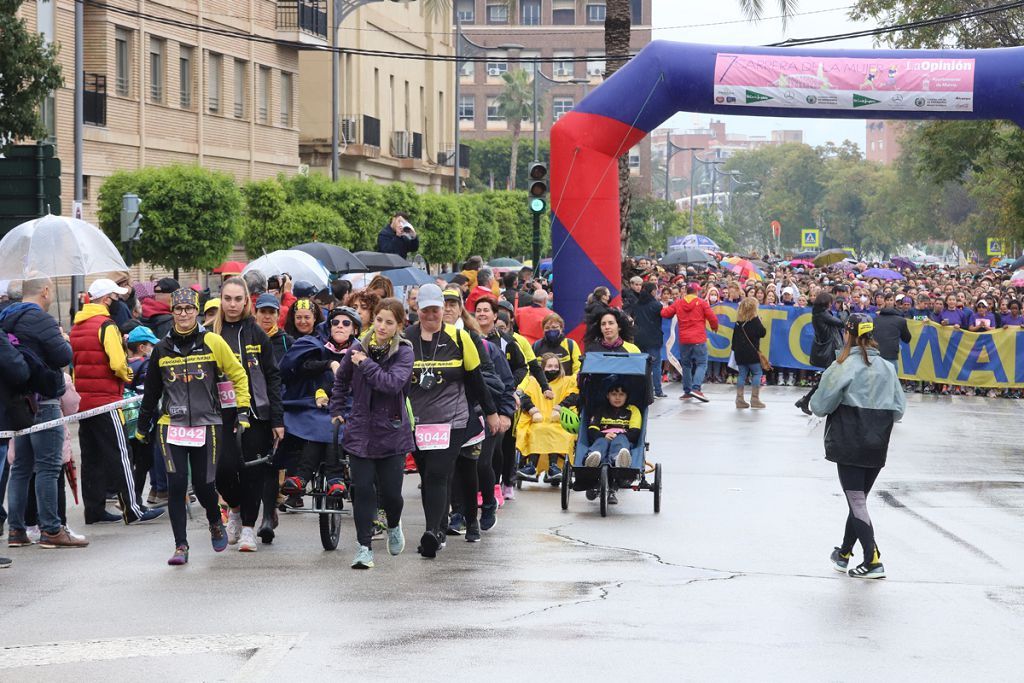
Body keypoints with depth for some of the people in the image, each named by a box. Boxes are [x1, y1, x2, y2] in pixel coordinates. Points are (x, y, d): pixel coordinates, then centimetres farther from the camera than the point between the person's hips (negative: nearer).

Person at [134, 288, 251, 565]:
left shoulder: (212, 342, -2)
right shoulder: (162, 348, 5)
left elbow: (238, 375, 6)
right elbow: (151, 391, 15)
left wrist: (243, 410, 0)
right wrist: (142, 426, 19)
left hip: (207, 425, -2)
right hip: (171, 425, 2)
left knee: (203, 484, 1)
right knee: (176, 484, -8)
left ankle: (216, 524, 33)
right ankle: (180, 545, 0)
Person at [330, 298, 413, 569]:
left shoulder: (404, 352, -7)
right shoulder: (358, 348, 3)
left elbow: (392, 383, -24)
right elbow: (341, 380, 21)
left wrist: (365, 364, -18)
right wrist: (337, 410, 20)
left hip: (392, 432, -2)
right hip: (360, 430, 2)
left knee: (390, 491, 0)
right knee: (362, 489, -4)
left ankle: (394, 526, 33)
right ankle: (364, 547, 3)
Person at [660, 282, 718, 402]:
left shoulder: (678, 303, 5)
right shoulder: (701, 303, -4)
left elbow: (664, 313, 4)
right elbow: (712, 318, -5)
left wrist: (665, 308, 27)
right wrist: (715, 327, 16)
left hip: (684, 339, 4)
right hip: (699, 340, -4)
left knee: (686, 365, 15)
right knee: (701, 364, -1)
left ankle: (687, 391, 14)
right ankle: (696, 388, -19)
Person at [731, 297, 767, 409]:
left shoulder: (738, 321, 8)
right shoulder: (754, 320, -9)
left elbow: (734, 336, 12)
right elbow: (762, 333, -8)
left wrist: (734, 348, 20)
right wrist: (761, 324, 9)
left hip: (739, 352, 6)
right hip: (751, 352, -6)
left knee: (742, 374, 8)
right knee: (757, 373, 4)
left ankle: (739, 399, 4)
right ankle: (754, 399, -2)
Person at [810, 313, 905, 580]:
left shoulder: (844, 366, -11)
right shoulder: (887, 368, 4)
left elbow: (820, 405, -8)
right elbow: (899, 409, 5)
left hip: (849, 445, -5)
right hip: (878, 447, 5)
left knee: (856, 501, -3)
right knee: (859, 499, 17)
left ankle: (873, 560, -10)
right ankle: (844, 553, 29)